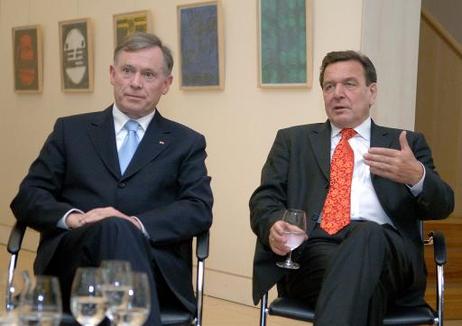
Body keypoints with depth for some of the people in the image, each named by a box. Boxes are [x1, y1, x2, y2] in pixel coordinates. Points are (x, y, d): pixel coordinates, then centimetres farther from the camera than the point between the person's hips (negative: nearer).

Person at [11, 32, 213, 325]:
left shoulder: (187, 143, 18)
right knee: (115, 229, -36)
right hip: (73, 264, 1)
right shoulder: (71, 130, 20)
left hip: (155, 269, 0)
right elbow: (27, 197, 12)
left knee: (125, 230, -37)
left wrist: (136, 224, -15)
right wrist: (72, 217, -11)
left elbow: (199, 211, 4)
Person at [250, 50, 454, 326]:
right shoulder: (293, 140, 25)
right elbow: (265, 198, 14)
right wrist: (274, 226, -12)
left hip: (388, 249, 0)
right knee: (362, 290, -38)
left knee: (367, 235, -39)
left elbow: (442, 206, 12)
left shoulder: (407, 144, 23)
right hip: (315, 248, 0)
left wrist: (417, 177, -13)